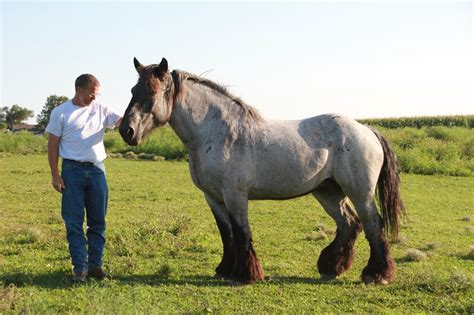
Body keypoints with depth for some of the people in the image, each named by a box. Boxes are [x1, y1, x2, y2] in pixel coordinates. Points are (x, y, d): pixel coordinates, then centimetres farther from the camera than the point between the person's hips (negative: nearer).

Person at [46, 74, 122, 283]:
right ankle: (79, 267, 5)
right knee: (74, 222, -1)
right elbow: (53, 145, -1)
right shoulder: (61, 113, -2)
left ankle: (95, 264, 17)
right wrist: (55, 175, -7)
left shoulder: (101, 110, 6)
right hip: (73, 170, -3)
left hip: (97, 169, 3)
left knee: (98, 221, 7)